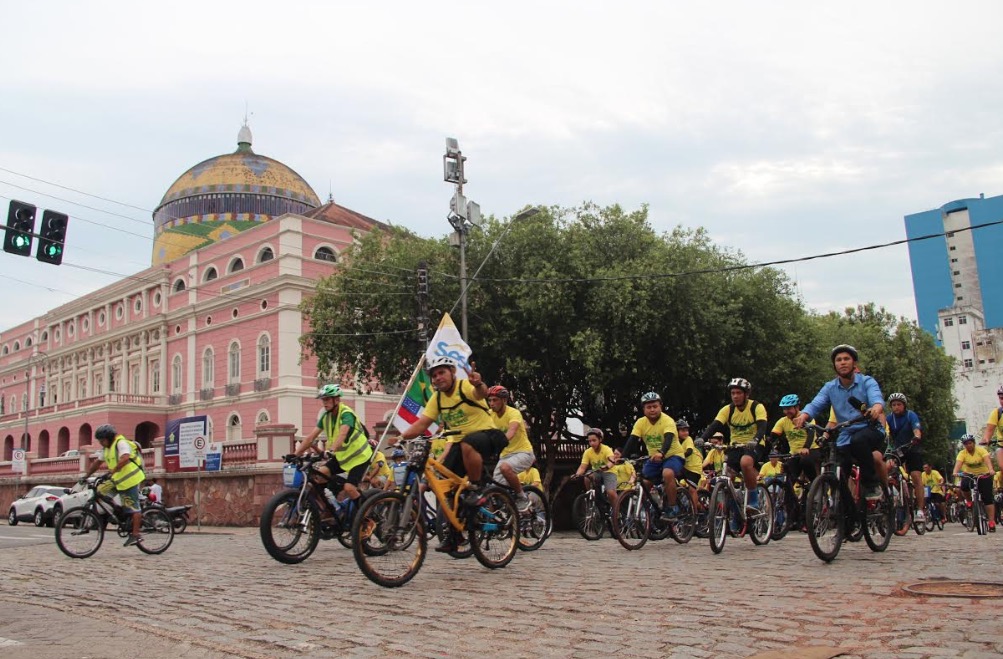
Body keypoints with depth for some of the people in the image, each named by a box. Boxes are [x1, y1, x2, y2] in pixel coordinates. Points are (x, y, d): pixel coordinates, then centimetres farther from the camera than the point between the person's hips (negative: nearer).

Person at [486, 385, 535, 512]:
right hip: (505, 454, 6)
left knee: (505, 467, -34)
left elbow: (511, 432, -36)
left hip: (522, 452, -6)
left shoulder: (514, 413, -18)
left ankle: (522, 497, -14)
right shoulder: (490, 415, 0)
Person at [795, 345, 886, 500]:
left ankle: (872, 483, -18)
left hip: (871, 431, -3)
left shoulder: (867, 382, -4)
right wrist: (803, 416, -36)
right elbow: (815, 404, -13)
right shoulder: (830, 387, 3)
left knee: (858, 440, -36)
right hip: (844, 438, 3)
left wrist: (876, 408, -50)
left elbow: (877, 398, -25)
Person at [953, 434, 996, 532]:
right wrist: (955, 472, -48)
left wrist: (990, 470, -51)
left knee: (987, 499, -9)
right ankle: (970, 502, -2)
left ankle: (992, 522, -7)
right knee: (964, 486, -31)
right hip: (969, 475, 1)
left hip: (984, 475, -1)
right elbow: (958, 463, -27)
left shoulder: (981, 450, -14)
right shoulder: (962, 453, -12)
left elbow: (987, 460, -31)